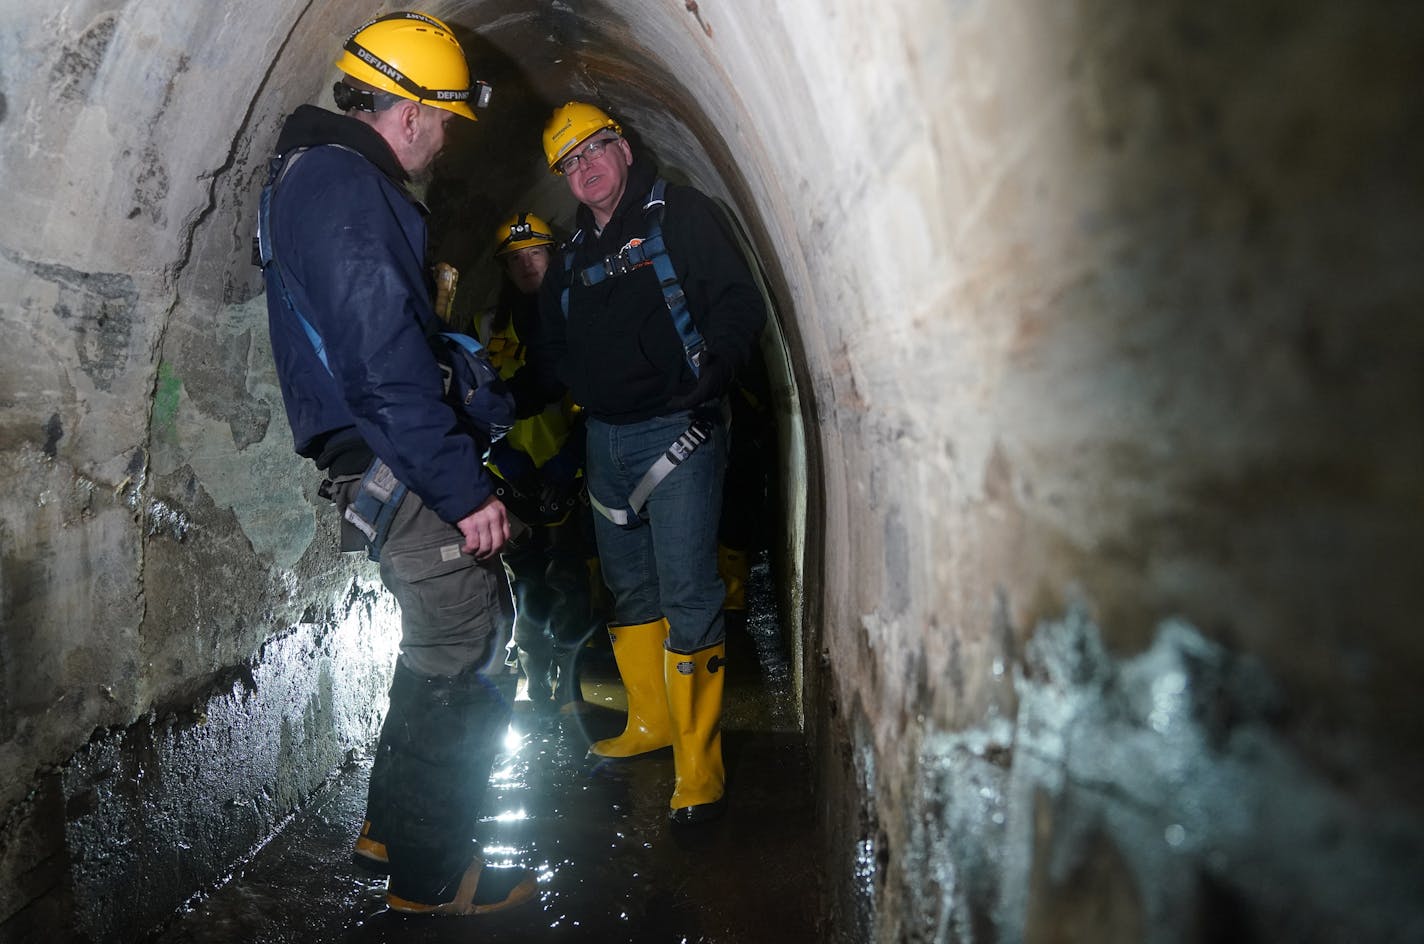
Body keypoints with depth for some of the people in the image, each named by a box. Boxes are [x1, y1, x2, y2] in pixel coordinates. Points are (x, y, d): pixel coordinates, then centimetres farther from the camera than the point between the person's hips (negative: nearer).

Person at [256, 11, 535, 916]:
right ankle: (430, 872, 14)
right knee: (460, 662, -1)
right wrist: (466, 489, -22)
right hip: (402, 469, -11)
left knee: (443, 645, 20)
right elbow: (387, 365, -24)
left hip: (389, 467, 11)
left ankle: (395, 822, 34)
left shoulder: (319, 176, 19)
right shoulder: (346, 189, -16)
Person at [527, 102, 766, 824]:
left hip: (676, 432, -7)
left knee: (686, 595, -8)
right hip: (604, 438, 7)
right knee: (630, 588, 15)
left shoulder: (679, 215, -2)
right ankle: (651, 722, 33)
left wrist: (710, 371, -22)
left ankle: (698, 765, 2)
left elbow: (740, 303, -11)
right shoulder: (574, 254, 17)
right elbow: (555, 350, 24)